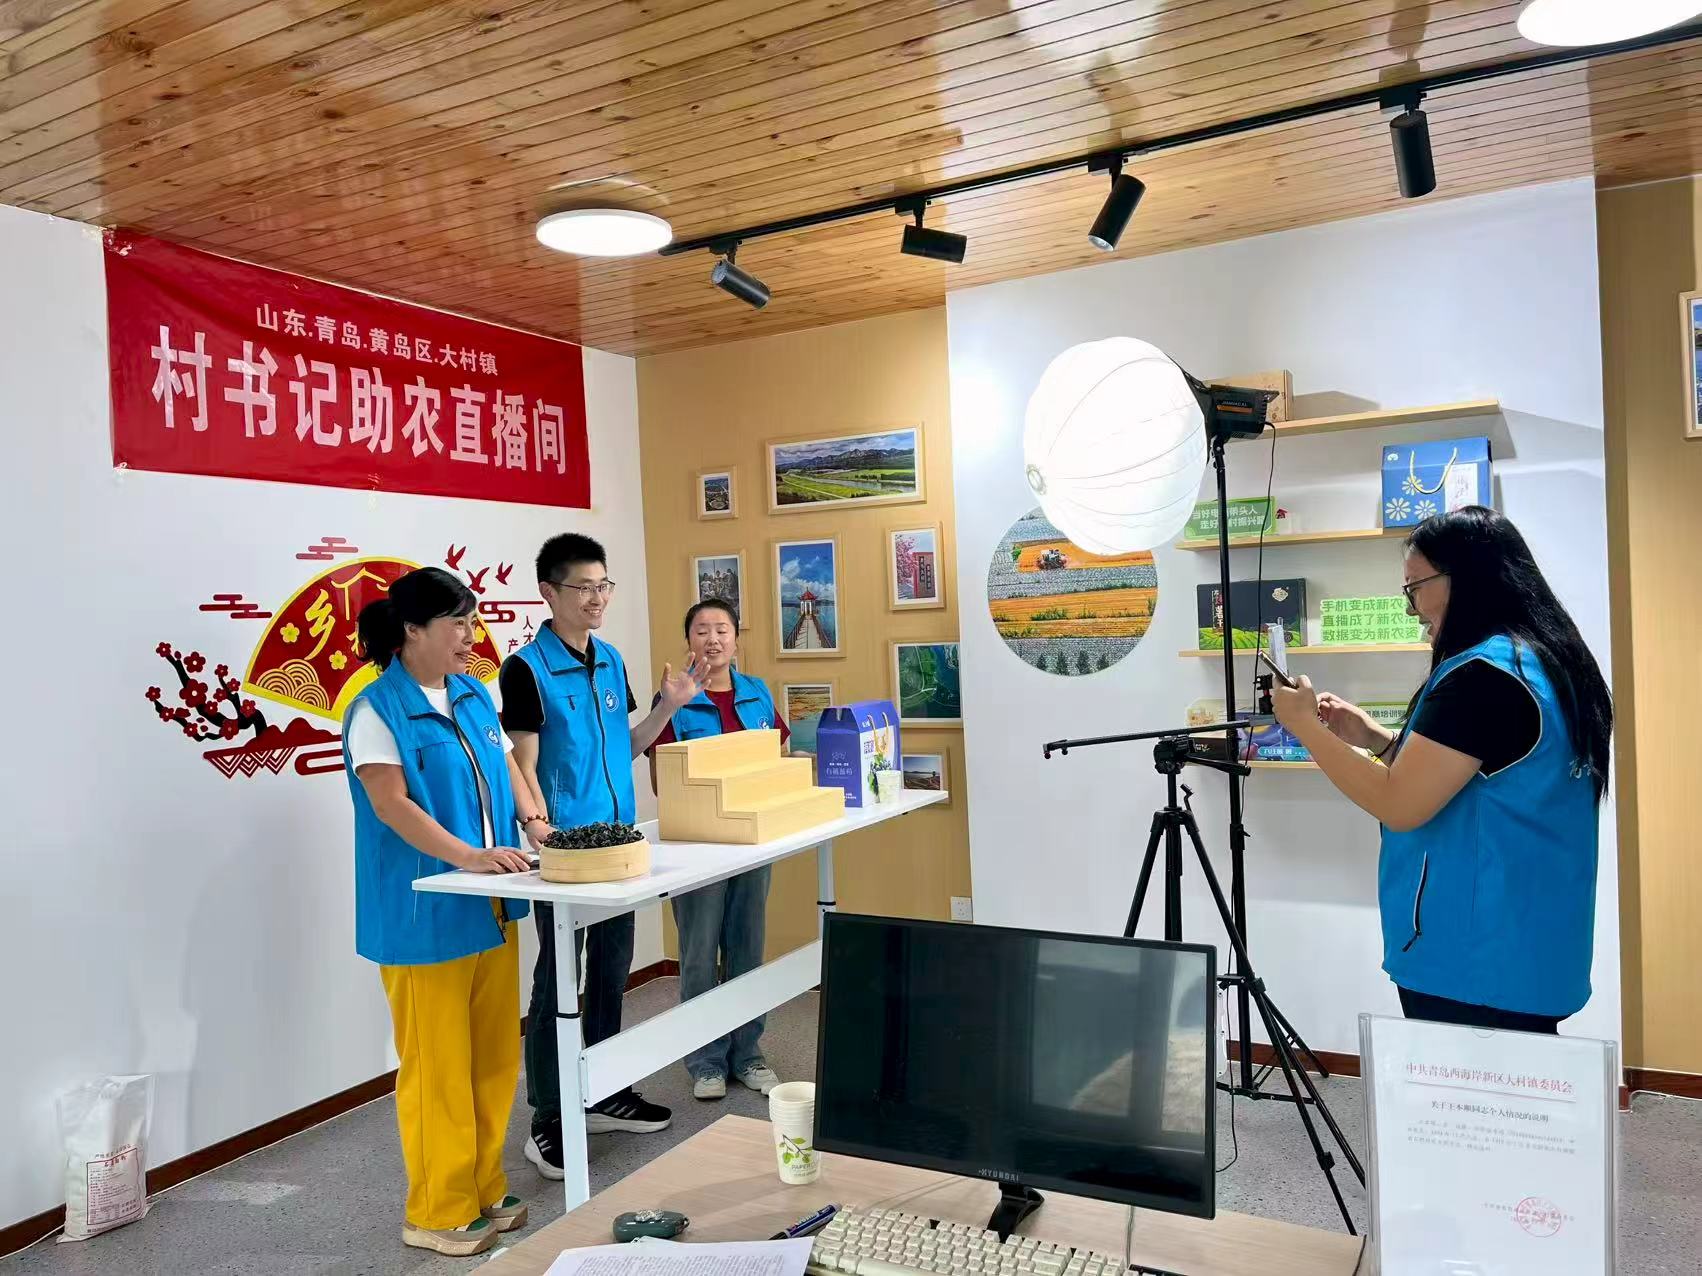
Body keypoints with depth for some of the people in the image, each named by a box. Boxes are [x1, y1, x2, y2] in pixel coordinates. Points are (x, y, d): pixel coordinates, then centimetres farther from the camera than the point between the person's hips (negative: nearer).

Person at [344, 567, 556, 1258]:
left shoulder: (475, 696, 10)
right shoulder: (377, 710, -11)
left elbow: (505, 764, 17)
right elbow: (390, 804, -19)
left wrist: (533, 821, 0)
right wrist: (469, 856, -28)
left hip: (491, 907, 7)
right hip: (424, 915, -7)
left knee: (494, 1058, 14)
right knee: (437, 1067, 2)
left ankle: (484, 1189, 29)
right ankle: (438, 1212, 18)